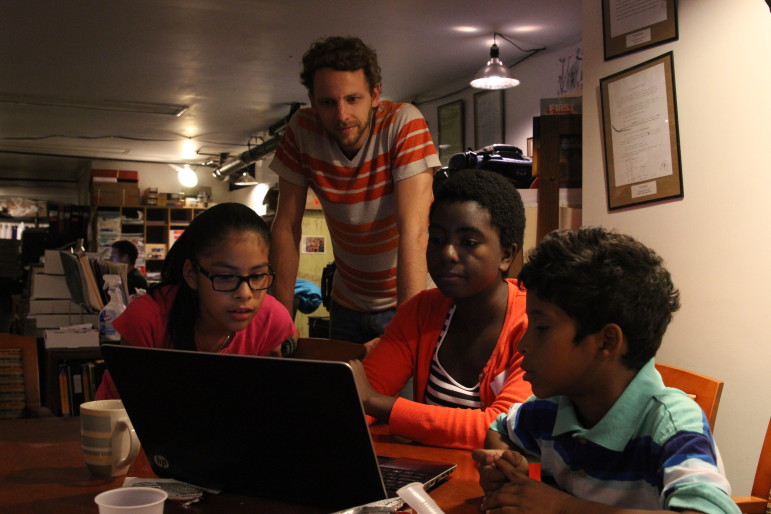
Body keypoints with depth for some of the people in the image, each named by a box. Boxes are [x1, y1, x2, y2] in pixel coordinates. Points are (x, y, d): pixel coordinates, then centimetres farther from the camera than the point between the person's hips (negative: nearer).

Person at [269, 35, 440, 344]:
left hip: (406, 298, -3)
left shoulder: (404, 123, -23)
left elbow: (413, 230, -29)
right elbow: (286, 227, -8)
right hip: (347, 303, 3)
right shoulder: (302, 130, -13)